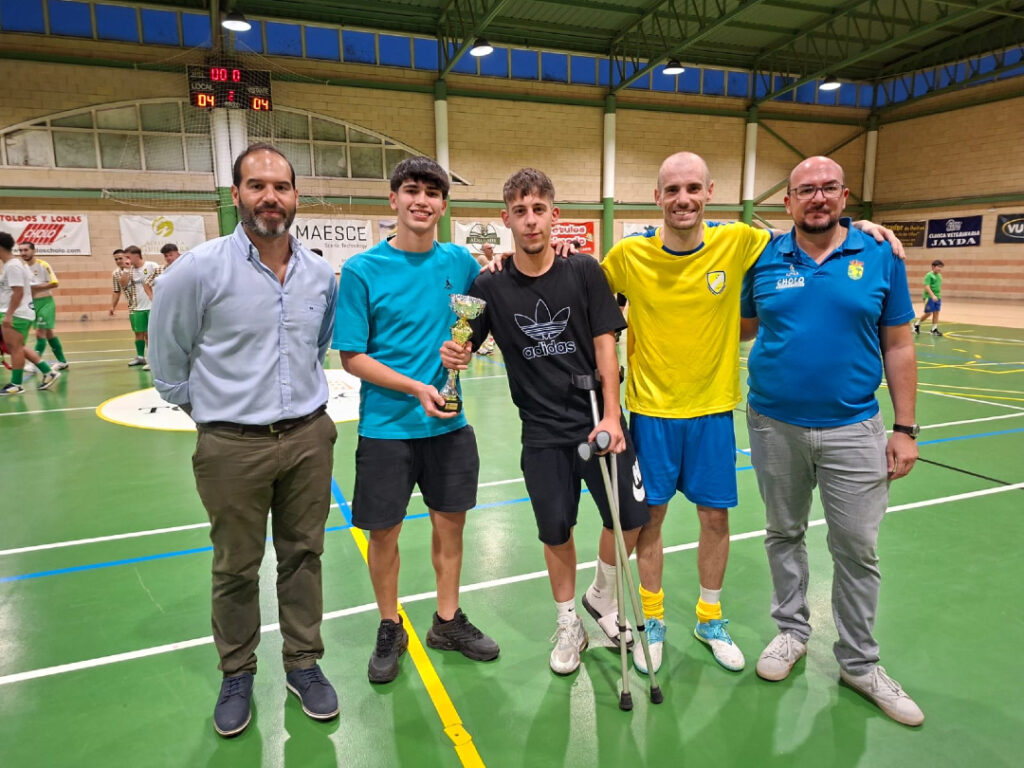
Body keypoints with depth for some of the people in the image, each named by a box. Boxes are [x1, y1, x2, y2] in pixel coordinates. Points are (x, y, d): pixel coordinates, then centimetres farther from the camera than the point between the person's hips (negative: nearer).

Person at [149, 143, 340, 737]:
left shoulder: (322, 275, 2)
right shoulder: (199, 269, -11)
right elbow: (168, 359, 1)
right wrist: (211, 409, 7)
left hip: (309, 437, 3)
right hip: (232, 446, -3)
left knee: (303, 555, 14)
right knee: (237, 567, 11)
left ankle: (303, 663, 33)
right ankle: (237, 674, 33)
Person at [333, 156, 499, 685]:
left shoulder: (459, 262, 3)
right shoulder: (362, 270, -8)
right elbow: (351, 357, -9)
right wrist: (416, 388, -19)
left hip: (449, 424, 3)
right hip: (386, 427, -3)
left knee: (450, 523, 13)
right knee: (384, 533, 8)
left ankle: (448, 622, 34)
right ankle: (390, 631, 31)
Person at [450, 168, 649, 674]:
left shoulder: (585, 272, -3)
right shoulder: (491, 287, -2)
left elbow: (604, 346, -4)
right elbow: (465, 347, 4)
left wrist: (611, 416, -11)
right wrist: (454, 355, -21)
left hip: (599, 422, 0)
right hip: (543, 433, 0)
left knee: (631, 516, 0)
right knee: (556, 531, 7)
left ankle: (602, 596, 32)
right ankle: (568, 625, 32)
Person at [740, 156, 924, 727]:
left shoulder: (881, 257, -2)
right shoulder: (764, 259, 0)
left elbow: (899, 347, 1)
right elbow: (742, 326, 12)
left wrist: (905, 429, -2)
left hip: (853, 429, -1)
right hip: (775, 426, 1)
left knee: (857, 550, 8)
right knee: (784, 534, 16)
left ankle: (859, 662, 27)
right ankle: (793, 631, 36)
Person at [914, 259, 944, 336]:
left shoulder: (939, 276, 12)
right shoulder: (929, 275, -11)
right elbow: (927, 287, -19)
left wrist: (939, 296, 22)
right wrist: (933, 296, -27)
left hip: (937, 297, 7)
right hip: (929, 297, -7)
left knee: (936, 313, 5)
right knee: (928, 313, -4)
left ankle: (934, 329, 10)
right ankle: (917, 325, 16)